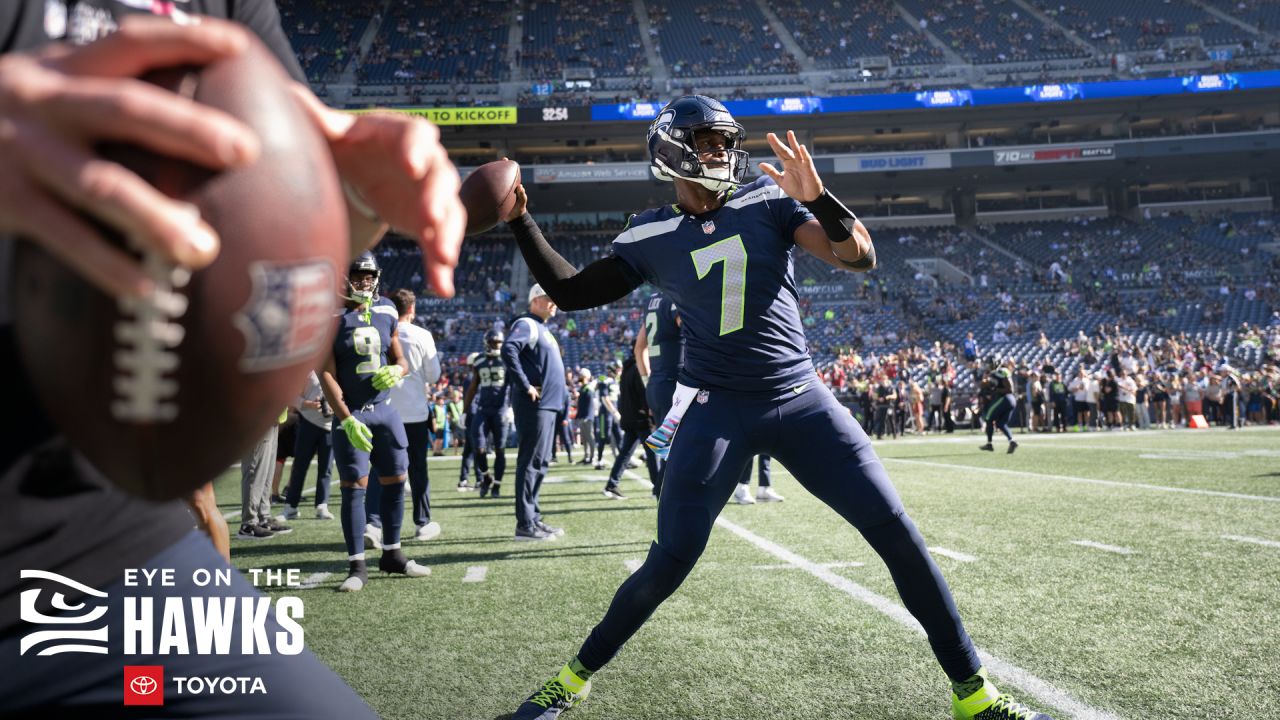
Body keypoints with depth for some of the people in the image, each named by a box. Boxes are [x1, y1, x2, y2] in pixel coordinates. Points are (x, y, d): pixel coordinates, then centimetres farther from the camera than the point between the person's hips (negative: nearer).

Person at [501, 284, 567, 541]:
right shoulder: (526, 324, -9)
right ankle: (525, 525, -7)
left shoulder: (541, 328, 21)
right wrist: (526, 386, -24)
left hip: (548, 405, 10)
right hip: (534, 405, -10)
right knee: (531, 463, -9)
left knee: (540, 463, 14)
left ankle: (534, 519, 21)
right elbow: (508, 350, -26)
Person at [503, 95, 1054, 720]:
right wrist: (520, 222, 1)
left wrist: (817, 198, -23)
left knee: (898, 534, -3)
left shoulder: (766, 200, 1)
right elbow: (570, 292, 7)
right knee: (669, 563, -7)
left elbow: (860, 257, -7)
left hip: (800, 399, 1)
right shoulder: (651, 237, 3)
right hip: (717, 409, -1)